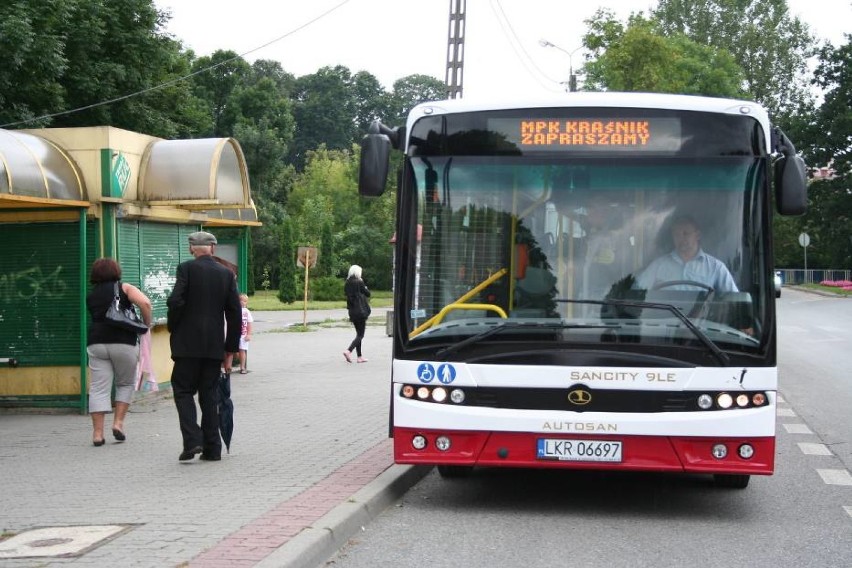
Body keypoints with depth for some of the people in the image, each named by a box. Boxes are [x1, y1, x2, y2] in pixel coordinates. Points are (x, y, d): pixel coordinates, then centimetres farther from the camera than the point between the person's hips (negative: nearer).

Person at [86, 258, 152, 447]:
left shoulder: (91, 296, 17)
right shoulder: (124, 288, 4)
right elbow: (145, 303, -11)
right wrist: (146, 324, 2)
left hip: (96, 343, 2)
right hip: (123, 342, -2)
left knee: (98, 388, 1)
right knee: (126, 384, 16)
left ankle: (97, 433, -4)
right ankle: (118, 422, 7)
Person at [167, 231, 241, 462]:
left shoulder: (186, 268, -4)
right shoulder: (226, 274, 7)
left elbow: (175, 301, -14)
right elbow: (234, 314, 6)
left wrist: (173, 330, 3)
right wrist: (230, 350, 12)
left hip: (188, 342, -4)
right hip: (215, 345, 4)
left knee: (183, 391, 4)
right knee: (209, 395, 9)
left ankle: (192, 441, -11)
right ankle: (212, 449, 9)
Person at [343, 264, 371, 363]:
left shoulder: (347, 284, 6)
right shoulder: (359, 282, -13)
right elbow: (367, 293, -4)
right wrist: (365, 287, 12)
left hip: (352, 311, 7)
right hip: (361, 311, -7)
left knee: (358, 333, 15)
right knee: (360, 334, -2)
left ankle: (360, 356, 15)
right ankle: (349, 351, -19)